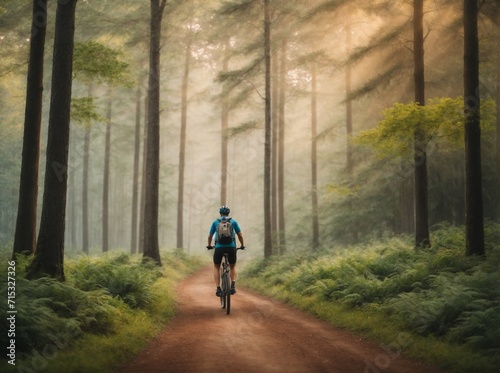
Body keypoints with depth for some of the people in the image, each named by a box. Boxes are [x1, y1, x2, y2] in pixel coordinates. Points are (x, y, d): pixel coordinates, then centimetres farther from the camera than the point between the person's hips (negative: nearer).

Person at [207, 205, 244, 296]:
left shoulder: (215, 222, 12)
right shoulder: (233, 221, 12)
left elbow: (210, 236, 16)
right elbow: (240, 235, 12)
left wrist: (209, 245, 34)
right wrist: (242, 245, 27)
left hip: (219, 247, 0)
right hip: (231, 247, 0)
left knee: (216, 267, 19)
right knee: (233, 266, 23)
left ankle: (218, 289, 6)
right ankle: (233, 285, 1)